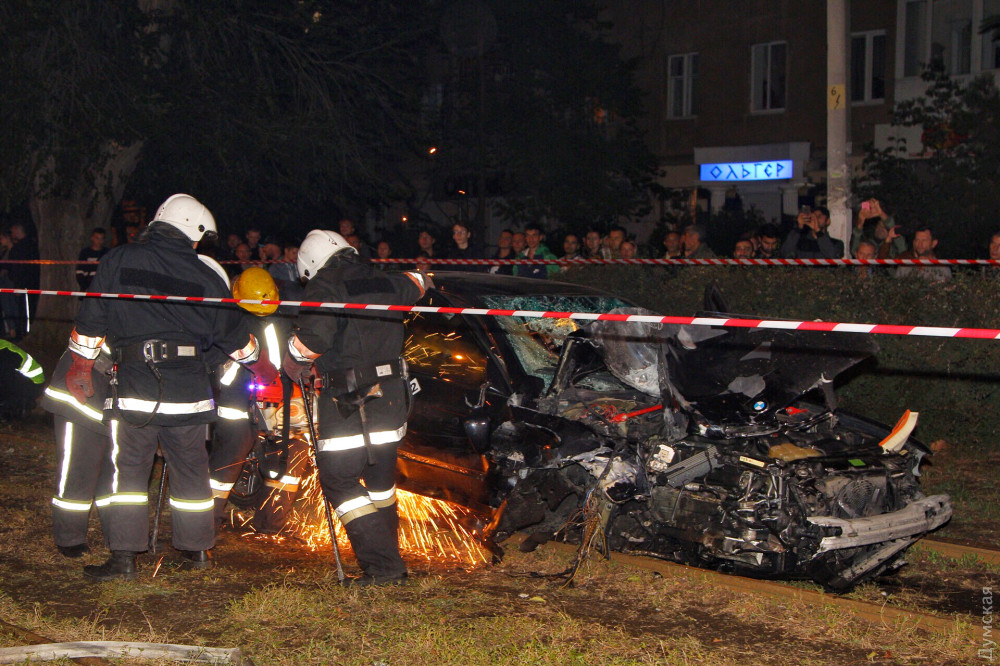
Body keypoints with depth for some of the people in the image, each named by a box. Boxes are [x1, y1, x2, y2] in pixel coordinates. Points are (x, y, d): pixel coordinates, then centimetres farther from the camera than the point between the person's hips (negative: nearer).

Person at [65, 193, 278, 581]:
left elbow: (91, 319, 4)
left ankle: (123, 557, 2)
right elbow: (232, 332, 14)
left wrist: (80, 367, 14)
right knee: (190, 469, 14)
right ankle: (197, 550, 25)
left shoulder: (117, 261, 3)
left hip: (132, 385, -1)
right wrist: (261, 367, 30)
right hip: (187, 387, 1)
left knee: (129, 469, 5)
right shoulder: (205, 277, 4)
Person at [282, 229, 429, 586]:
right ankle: (390, 557, 30)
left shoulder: (325, 287, -10)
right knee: (381, 479, 20)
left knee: (338, 479, -3)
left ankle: (382, 565, -9)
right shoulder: (385, 283, 12)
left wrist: (292, 363, -1)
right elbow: (415, 283, 33)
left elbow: (311, 338, -21)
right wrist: (421, 280, 57)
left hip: (348, 401, -8)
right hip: (391, 396, 8)